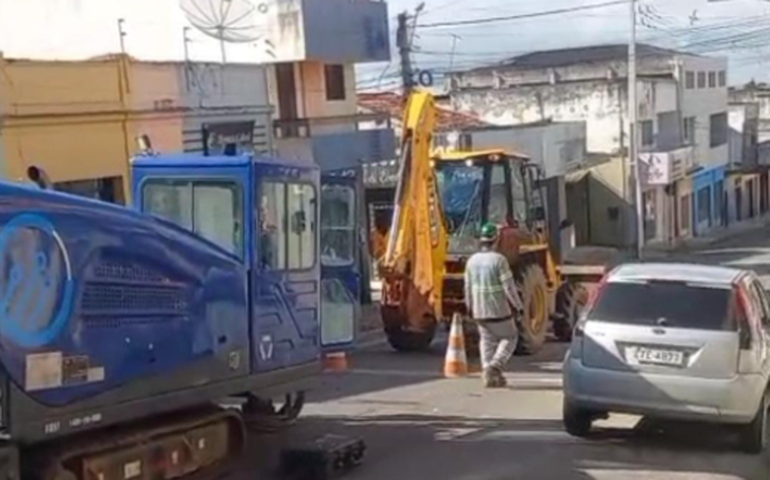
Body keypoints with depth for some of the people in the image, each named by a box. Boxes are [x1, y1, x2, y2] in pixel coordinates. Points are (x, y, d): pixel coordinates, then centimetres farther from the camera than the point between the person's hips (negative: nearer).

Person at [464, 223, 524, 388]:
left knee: (487, 340, 15)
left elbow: (468, 287, 9)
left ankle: (489, 376, 9)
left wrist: (469, 307, 21)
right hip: (499, 309, -5)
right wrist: (519, 306, -6)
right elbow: (509, 287, -16)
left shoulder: (472, 261, 2)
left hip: (479, 310, 5)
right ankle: (495, 366, -6)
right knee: (509, 337, 11)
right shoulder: (498, 260, -17)